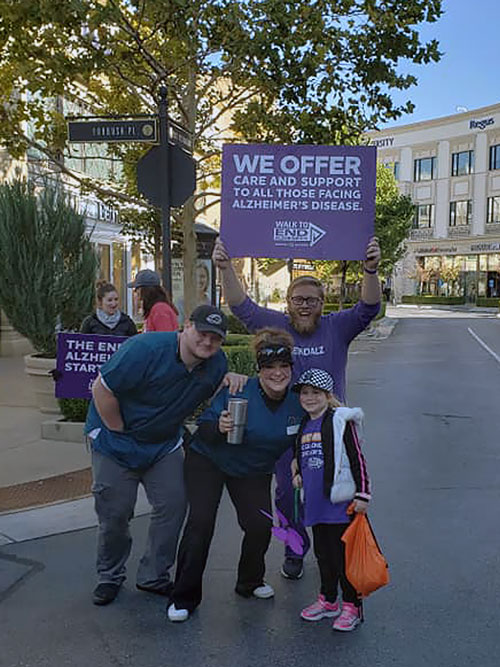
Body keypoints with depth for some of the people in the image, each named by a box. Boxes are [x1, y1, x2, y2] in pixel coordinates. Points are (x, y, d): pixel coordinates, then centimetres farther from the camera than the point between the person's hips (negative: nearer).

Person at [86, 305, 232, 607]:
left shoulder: (217, 362, -9)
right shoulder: (146, 349, -29)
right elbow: (102, 389, -23)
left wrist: (230, 379, -13)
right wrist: (121, 433, -14)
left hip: (165, 444, 5)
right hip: (115, 441, -4)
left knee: (173, 505, -1)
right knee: (115, 513, 4)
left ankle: (154, 576, 20)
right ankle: (110, 577, 30)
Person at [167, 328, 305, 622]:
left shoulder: (298, 402, -11)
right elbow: (203, 429, -19)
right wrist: (219, 427, -39)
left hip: (254, 472, 3)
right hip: (209, 461, -3)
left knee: (260, 526, -8)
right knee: (201, 521, -15)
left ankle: (251, 582, 24)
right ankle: (185, 598, 2)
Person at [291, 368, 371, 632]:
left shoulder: (340, 421, -9)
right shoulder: (303, 426, 11)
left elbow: (357, 459, -10)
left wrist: (362, 494, -13)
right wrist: (297, 473, 10)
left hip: (340, 503, -6)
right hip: (315, 503, 7)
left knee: (343, 555, 2)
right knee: (323, 554, 17)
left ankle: (351, 606, 16)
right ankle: (328, 601, 32)